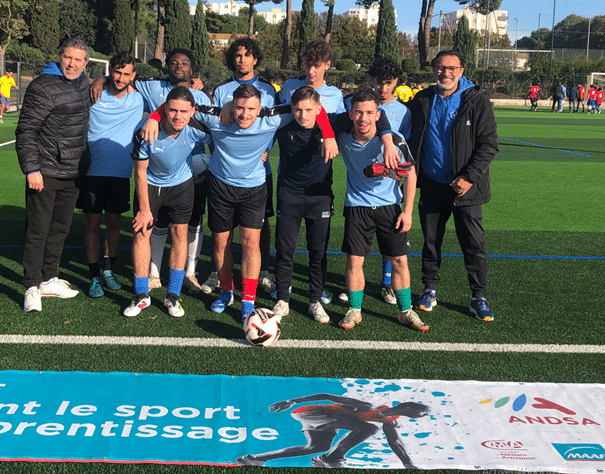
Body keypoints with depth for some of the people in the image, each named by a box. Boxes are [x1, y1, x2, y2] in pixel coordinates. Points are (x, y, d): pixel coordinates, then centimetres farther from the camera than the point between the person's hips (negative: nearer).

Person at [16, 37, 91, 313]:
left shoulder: (83, 83, 10)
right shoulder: (43, 87, -12)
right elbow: (26, 130, -12)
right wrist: (31, 169, -16)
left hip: (72, 174, 7)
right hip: (45, 173, -7)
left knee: (60, 228, 14)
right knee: (38, 231, -1)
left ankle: (50, 280, 26)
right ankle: (32, 287, 8)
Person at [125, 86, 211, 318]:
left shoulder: (196, 131, -27)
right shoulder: (146, 133, -29)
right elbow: (140, 172, -17)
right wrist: (144, 209, -14)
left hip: (181, 184, 1)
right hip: (150, 184, -1)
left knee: (180, 233, -2)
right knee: (141, 232, -5)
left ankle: (172, 296, 10)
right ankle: (141, 296, 7)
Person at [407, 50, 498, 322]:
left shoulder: (477, 102, -6)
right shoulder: (422, 101, 4)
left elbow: (489, 145, -7)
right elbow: (412, 141, 12)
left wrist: (469, 177, -17)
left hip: (465, 187, -3)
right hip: (431, 185, 3)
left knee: (474, 245, 1)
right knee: (431, 242, 12)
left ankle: (479, 297, 13)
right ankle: (430, 290, 27)